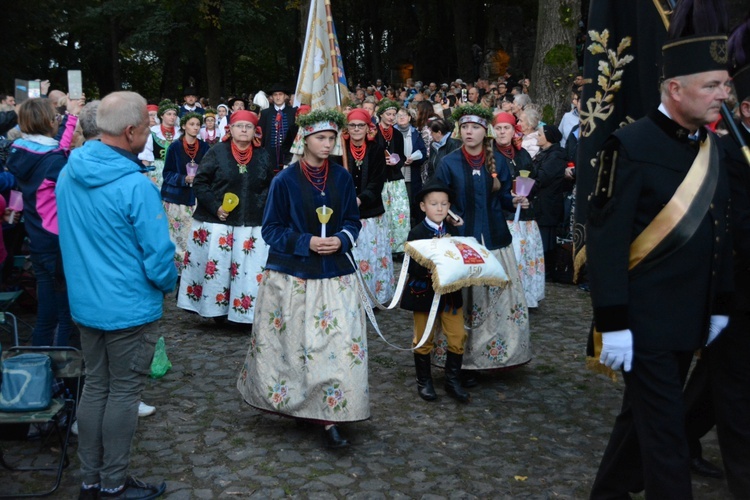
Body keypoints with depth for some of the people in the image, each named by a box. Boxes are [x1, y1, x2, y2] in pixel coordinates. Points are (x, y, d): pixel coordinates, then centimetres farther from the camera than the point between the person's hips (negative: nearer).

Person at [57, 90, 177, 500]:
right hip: (130, 308, -7)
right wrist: (169, 283, 0)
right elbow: (158, 257, -21)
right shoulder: (135, 186, -23)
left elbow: (67, 235, 11)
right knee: (123, 393, 7)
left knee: (95, 385, 17)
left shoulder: (69, 172, 0)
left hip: (84, 302, 7)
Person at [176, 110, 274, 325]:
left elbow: (271, 188, 13)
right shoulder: (217, 152, -1)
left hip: (252, 226, 2)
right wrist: (216, 207, -13)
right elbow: (199, 183, -3)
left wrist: (261, 207, -4)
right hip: (216, 224, -2)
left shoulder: (263, 156, 8)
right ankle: (216, 310, 13)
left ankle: (243, 314, 9)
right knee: (215, 269, 1)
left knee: (249, 272, 0)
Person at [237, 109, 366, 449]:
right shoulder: (285, 181, -5)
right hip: (292, 275, -2)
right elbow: (271, 229, -2)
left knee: (339, 343, -5)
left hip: (334, 274, 2)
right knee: (289, 343, 5)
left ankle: (329, 416, 3)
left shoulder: (342, 178, 4)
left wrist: (341, 239, -11)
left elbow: (352, 221, 10)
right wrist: (305, 242, -16)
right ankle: (285, 400, 29)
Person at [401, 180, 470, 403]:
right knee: (424, 340, 9)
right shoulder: (417, 233, -10)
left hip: (451, 293, 4)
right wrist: (428, 268, -32)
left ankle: (453, 381, 21)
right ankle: (424, 382, 26)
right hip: (424, 293, -3)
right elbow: (412, 267, -16)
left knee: (458, 337, 4)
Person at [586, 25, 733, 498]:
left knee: (644, 414, 20)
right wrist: (613, 323, -18)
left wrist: (720, 305, 13)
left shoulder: (713, 148, 8)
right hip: (644, 320, -8)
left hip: (689, 319, 8)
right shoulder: (631, 146, -15)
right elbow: (605, 241, -17)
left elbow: (719, 233, 14)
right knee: (664, 428, 1)